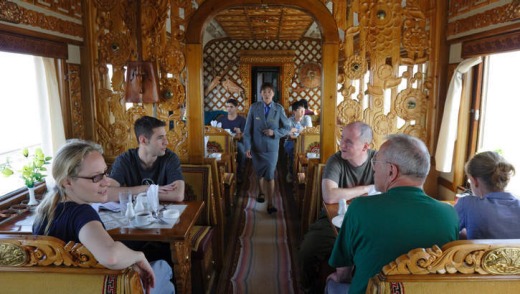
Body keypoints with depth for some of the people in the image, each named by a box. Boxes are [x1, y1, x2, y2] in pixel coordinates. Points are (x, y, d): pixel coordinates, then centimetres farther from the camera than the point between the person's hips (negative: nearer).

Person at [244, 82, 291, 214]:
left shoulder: (279, 109, -8)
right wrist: (247, 146, -11)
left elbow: (287, 128, 0)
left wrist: (274, 133, -17)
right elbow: (248, 129, -5)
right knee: (260, 173, 18)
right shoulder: (254, 107, -7)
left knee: (270, 175, -6)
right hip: (257, 147, 2)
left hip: (272, 148, -2)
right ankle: (262, 192, 45)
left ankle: (270, 204, 1)